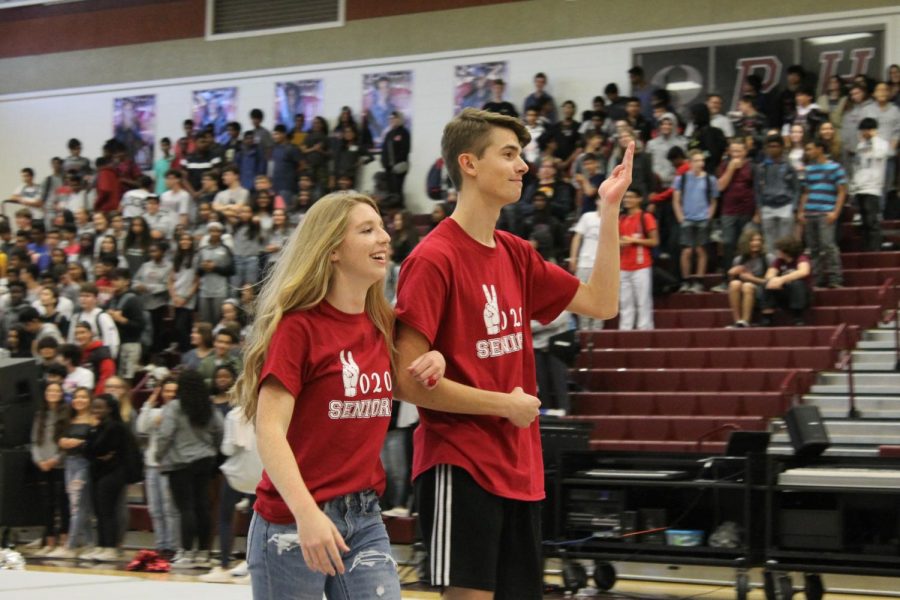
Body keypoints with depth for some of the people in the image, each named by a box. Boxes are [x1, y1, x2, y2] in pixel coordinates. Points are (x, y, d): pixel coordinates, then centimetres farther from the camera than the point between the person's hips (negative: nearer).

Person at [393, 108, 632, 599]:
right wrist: (504, 404, -12)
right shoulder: (433, 259, -13)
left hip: (519, 468, 8)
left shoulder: (516, 255, 11)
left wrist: (610, 210, 9)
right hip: (460, 467, -8)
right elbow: (408, 379, -16)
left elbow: (602, 302, 15)